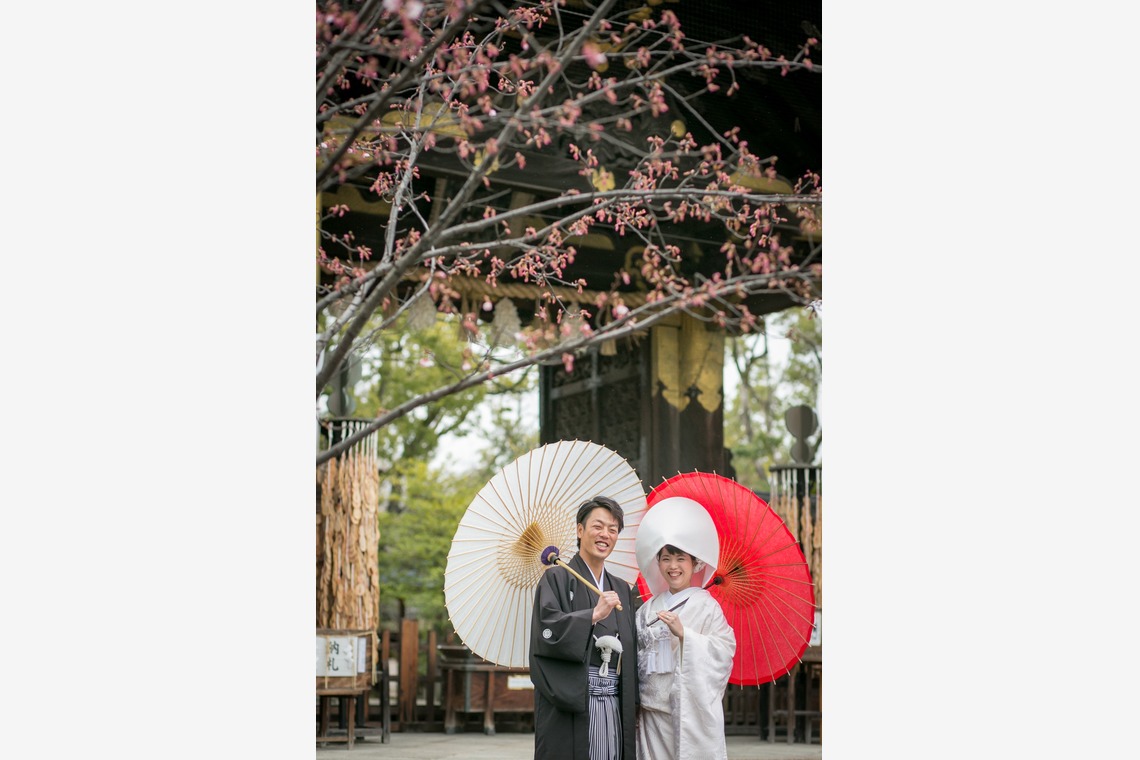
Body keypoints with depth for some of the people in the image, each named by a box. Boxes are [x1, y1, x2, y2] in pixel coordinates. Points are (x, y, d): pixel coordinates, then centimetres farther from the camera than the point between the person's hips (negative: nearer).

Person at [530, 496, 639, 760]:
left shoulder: (621, 590, 17)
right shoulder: (557, 578, 1)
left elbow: (631, 654, 16)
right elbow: (547, 630, -14)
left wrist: (634, 706, 9)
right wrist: (594, 615, -21)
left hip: (615, 707, 5)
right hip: (570, 705, -5)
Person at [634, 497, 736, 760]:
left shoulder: (706, 605, -2)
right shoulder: (649, 609, 12)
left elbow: (725, 649, -11)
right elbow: (637, 658, 14)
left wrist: (683, 634, -18)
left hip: (691, 711, -4)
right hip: (651, 712, 4)